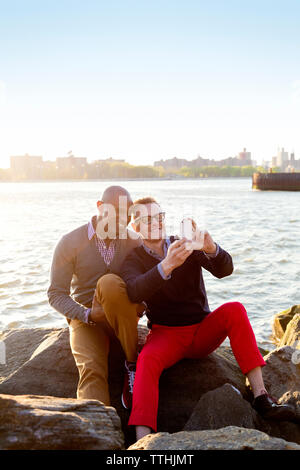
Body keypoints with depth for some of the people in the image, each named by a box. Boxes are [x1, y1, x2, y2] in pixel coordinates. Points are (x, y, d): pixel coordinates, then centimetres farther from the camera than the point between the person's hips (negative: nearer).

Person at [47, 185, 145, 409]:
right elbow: (56, 294, -5)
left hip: (123, 319, 1)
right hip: (86, 319, 0)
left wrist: (141, 307, -17)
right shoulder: (70, 242, -6)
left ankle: (133, 363, -20)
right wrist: (88, 314, -21)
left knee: (109, 283, -32)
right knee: (91, 369, -30)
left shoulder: (135, 243, 0)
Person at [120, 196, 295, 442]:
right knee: (148, 360, -34)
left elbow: (225, 269, -12)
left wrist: (211, 248, -35)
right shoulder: (134, 260, 1)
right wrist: (167, 265, -40)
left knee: (234, 309, -26)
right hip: (165, 333, -2)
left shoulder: (188, 246, 5)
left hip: (202, 330, 2)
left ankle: (261, 395, -29)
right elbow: (135, 292, -23)